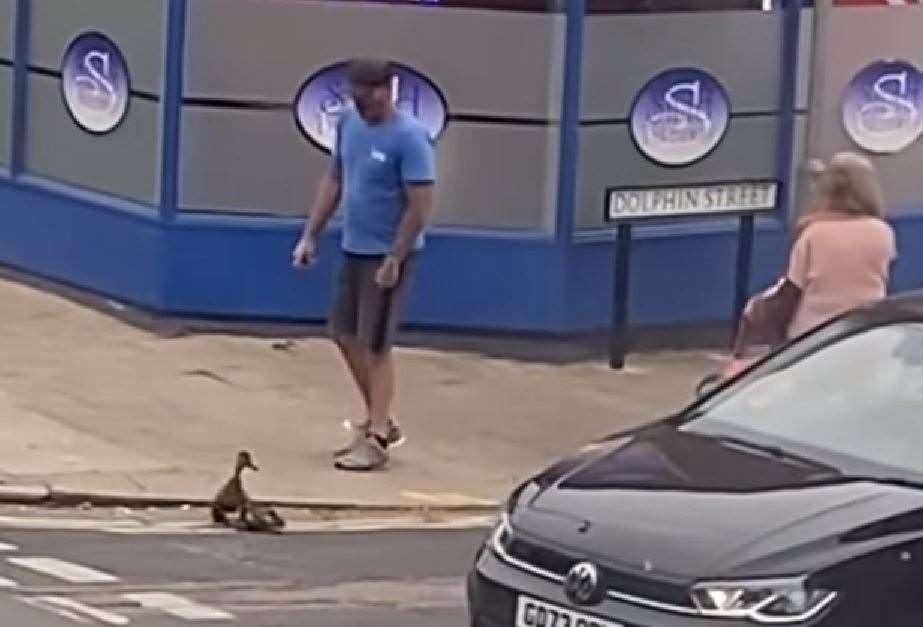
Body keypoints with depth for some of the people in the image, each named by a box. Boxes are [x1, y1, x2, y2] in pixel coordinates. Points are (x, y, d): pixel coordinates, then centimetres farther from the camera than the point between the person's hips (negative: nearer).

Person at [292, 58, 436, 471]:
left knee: (375, 344, -3)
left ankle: (376, 439, 7)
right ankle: (381, 421, 28)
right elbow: (334, 180, 14)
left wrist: (394, 259, -21)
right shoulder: (349, 123, 3)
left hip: (387, 254, -8)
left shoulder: (408, 138, -19)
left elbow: (420, 206, -20)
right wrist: (311, 235, 11)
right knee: (345, 334, 14)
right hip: (353, 248, 8)